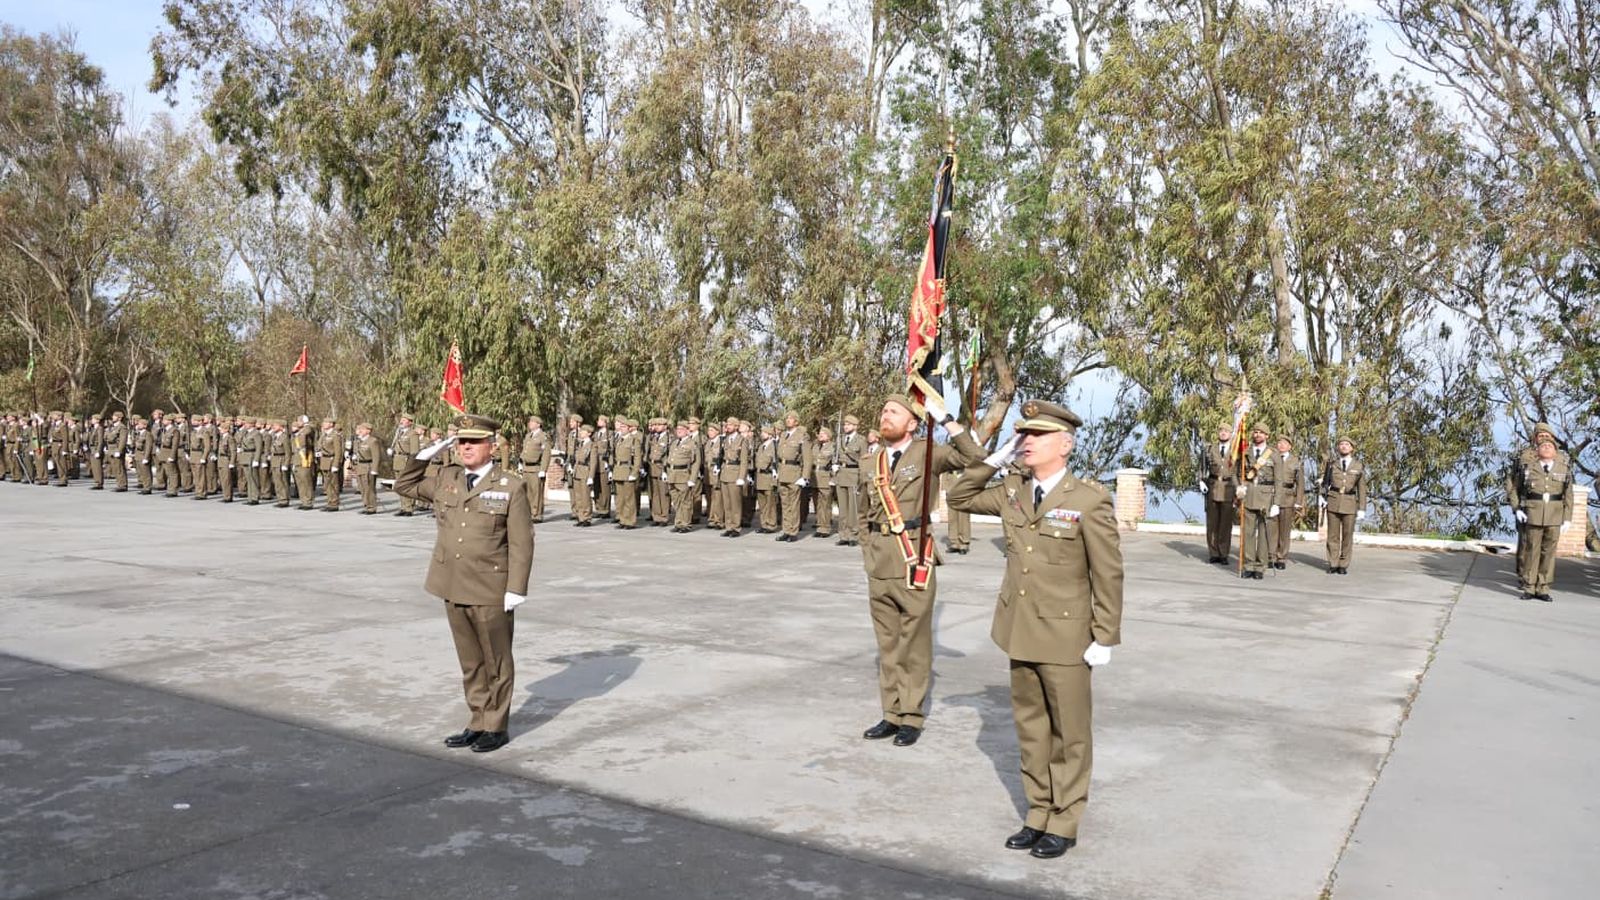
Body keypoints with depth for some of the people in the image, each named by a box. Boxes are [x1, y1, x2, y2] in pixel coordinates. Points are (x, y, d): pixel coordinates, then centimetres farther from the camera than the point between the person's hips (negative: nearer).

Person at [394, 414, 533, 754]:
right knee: (470, 662, 15)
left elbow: (521, 543, -9)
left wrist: (516, 588, -14)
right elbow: (404, 485, 21)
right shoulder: (445, 478, 8)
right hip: (453, 588, 5)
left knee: (496, 662, 8)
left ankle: (496, 726, 20)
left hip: (491, 592, -5)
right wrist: (425, 455, 6)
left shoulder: (511, 485, -8)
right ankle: (478, 722, 27)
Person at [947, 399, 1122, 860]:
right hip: (1020, 633, 6)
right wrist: (995, 459, 2)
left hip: (1065, 638, -6)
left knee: (1069, 733, 9)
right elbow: (960, 497, 15)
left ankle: (1063, 824, 23)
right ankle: (1038, 815, 30)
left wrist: (1105, 638, -11)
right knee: (1030, 728, 16)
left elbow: (1108, 575, -11)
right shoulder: (1012, 492, 3)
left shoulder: (1089, 500, -14)